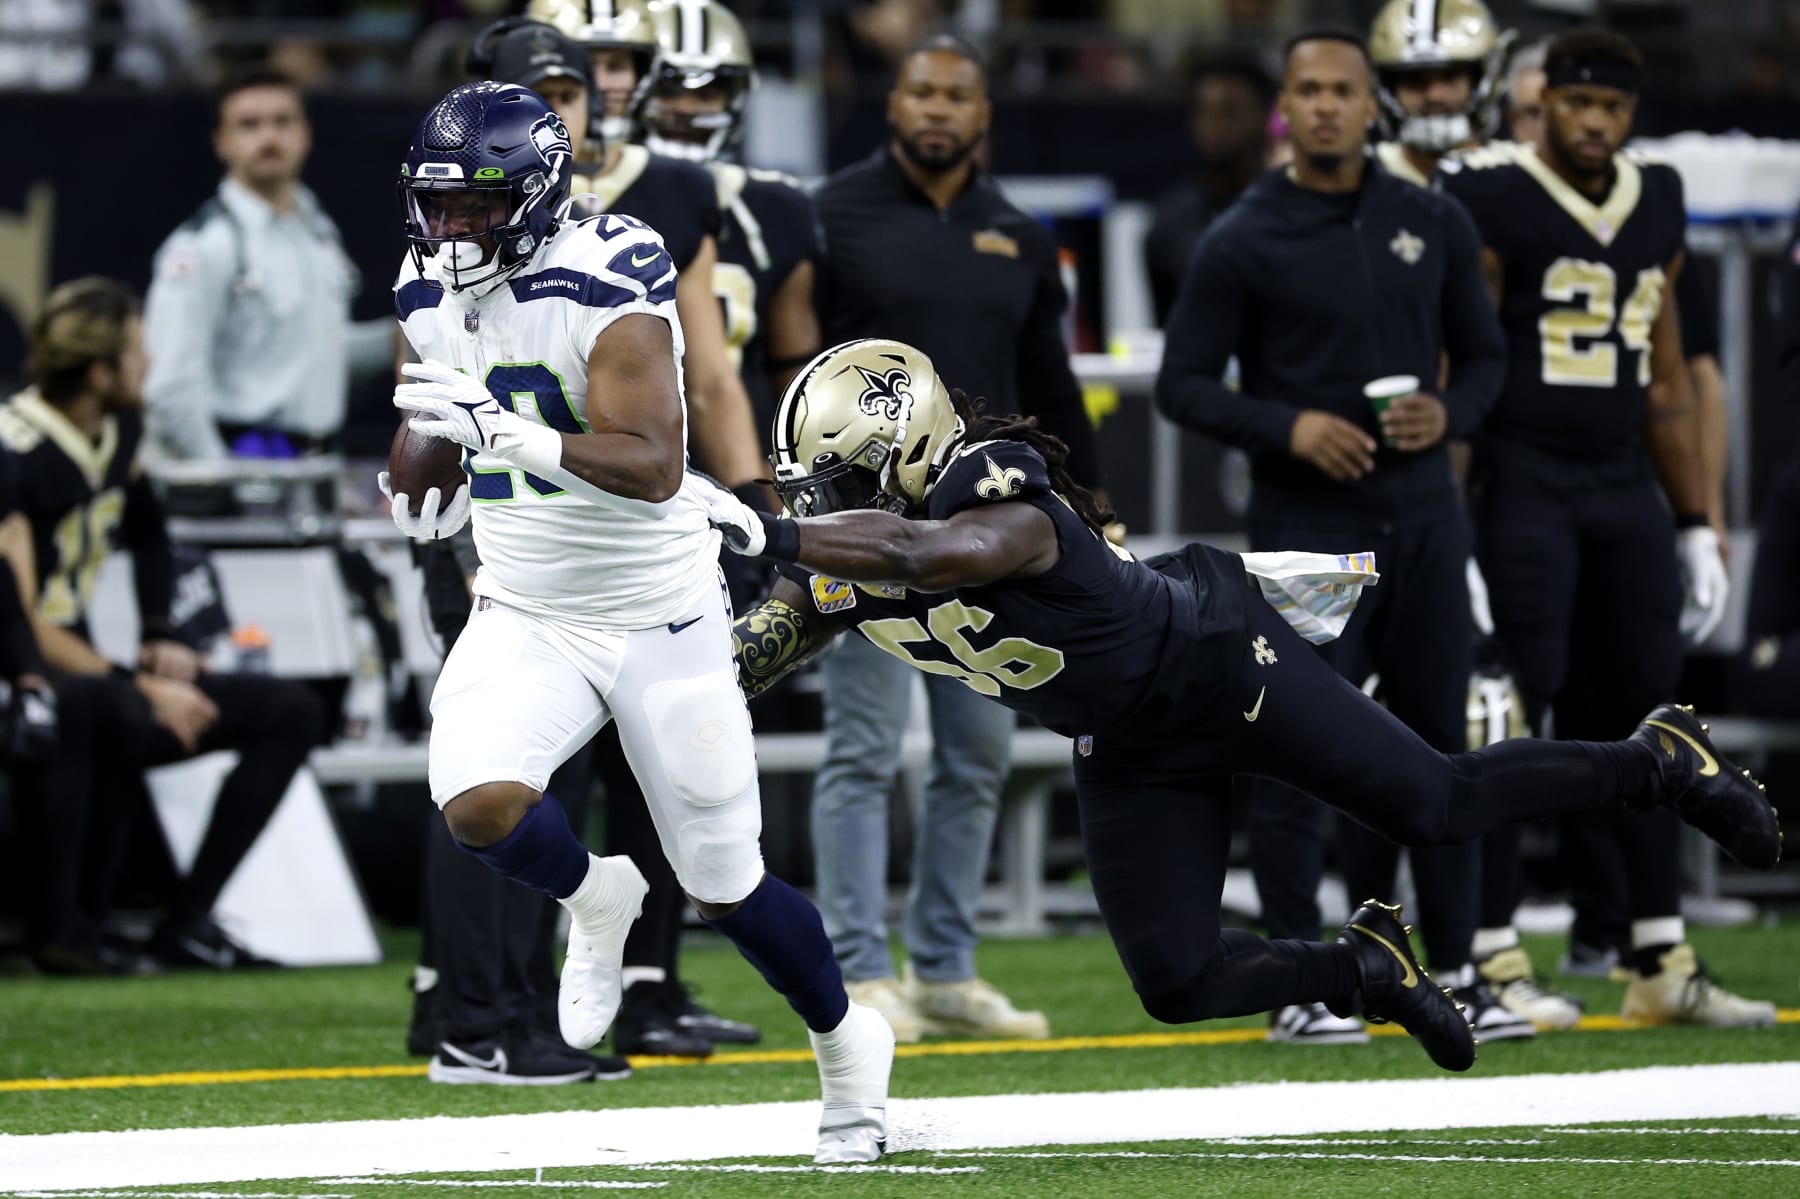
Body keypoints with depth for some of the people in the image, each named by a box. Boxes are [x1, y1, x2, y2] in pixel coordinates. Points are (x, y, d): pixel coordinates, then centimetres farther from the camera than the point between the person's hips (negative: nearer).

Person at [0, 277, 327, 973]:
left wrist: (160, 637, 18)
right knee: (112, 713, -43)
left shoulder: (120, 433, 8)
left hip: (83, 673, 9)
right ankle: (62, 927, -28)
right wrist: (141, 689, -21)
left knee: (292, 713, 5)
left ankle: (186, 922, -3)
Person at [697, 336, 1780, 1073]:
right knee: (1177, 984, 0)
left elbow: (925, 554, -57)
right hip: (1133, 753, 7)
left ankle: (1661, 763, 22)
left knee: (1438, 809, -1)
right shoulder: (841, 567, -9)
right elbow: (732, 669, -6)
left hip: (1216, 660, -7)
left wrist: (764, 536, -58)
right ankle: (1366, 970, 26)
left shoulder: (999, 495, -34)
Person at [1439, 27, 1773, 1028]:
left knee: (1648, 712, 6)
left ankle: (1664, 965, 11)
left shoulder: (1656, 206, 12)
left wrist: (1698, 526, 15)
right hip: (1524, 486, -6)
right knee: (1511, 723, -6)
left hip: (1626, 491, 7)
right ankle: (1495, 960, -2)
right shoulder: (1492, 202, -8)